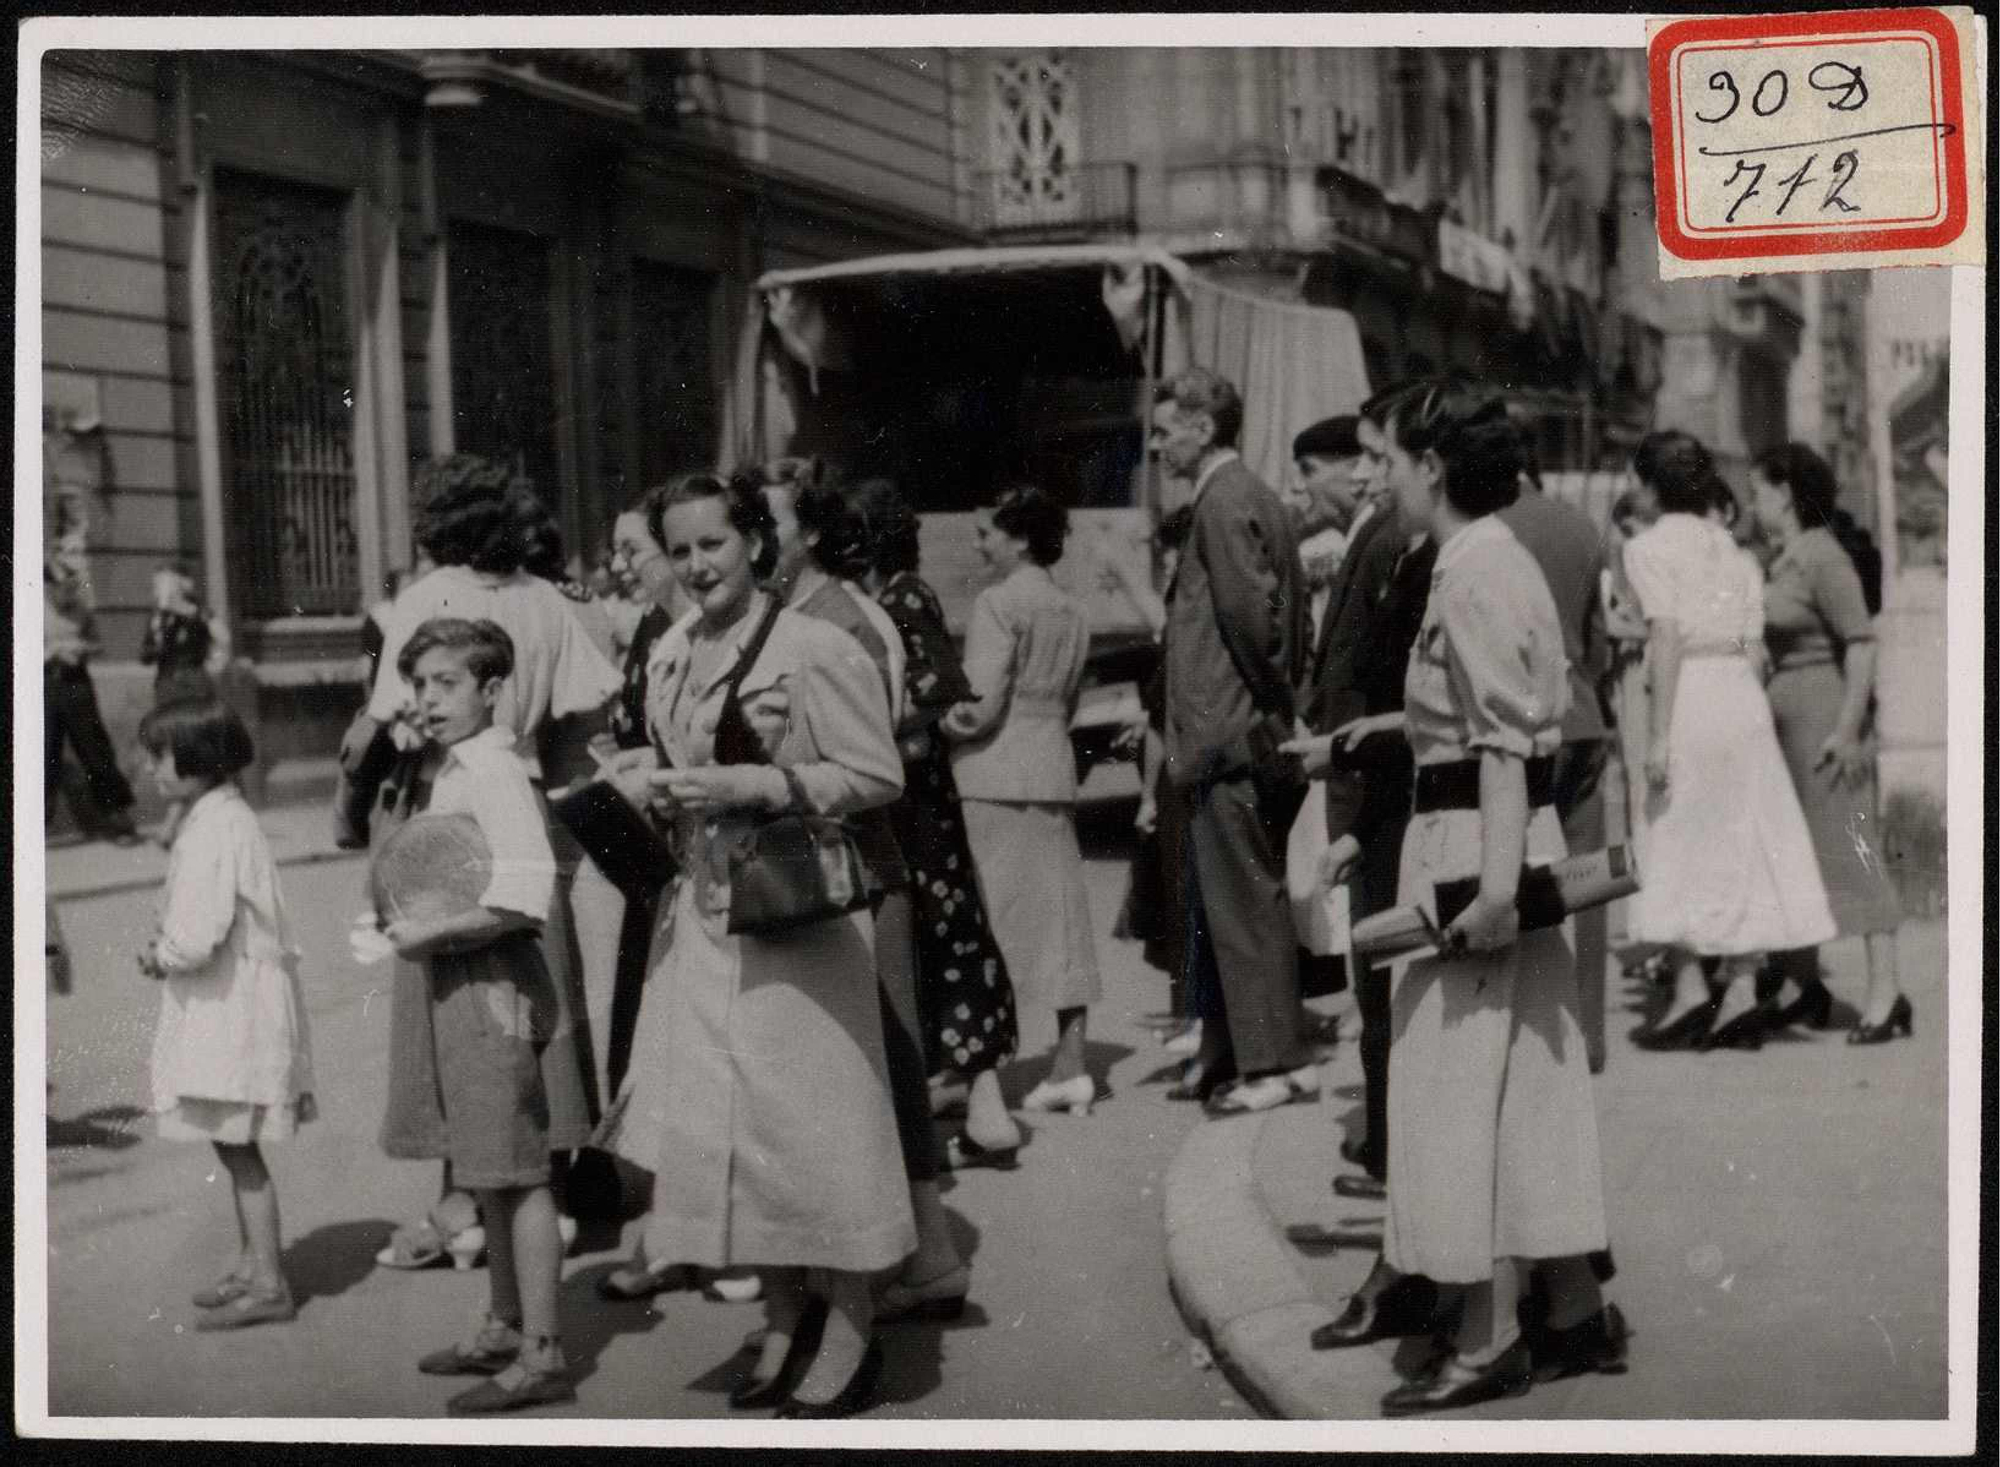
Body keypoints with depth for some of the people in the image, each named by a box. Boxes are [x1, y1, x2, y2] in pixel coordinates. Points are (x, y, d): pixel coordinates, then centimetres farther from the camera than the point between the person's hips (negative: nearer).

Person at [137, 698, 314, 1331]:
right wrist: (168, 951, 8)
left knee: (238, 1145, -3)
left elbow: (195, 940, -26)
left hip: (231, 1011, -10)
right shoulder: (227, 818, 12)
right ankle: (251, 1263, 29)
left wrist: (158, 957, -7)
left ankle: (269, 1284, 3)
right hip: (225, 1010, 10)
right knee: (235, 1144, 18)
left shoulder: (212, 833, -20)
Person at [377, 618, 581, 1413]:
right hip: (458, 986, 10)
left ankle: (541, 1355, -1)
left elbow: (522, 897, -26)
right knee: (488, 1173, 18)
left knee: (516, 1172, -5)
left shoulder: (494, 773, -16)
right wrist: (412, 925, 7)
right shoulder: (450, 771, 13)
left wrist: (428, 932, -18)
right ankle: (504, 1327, 30)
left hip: (493, 981, -10)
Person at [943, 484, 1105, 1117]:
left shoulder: (999, 602, -11)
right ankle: (1070, 1063, 10)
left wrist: (933, 728, -2)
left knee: (989, 922, -3)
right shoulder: (1071, 611, 13)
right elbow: (1065, 703, 15)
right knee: (1058, 915, 9)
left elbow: (981, 705, -17)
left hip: (995, 774, -7)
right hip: (1053, 767, 7)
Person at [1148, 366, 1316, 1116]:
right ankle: (1227, 1055, 22)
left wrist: (1270, 698, -12)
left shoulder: (1225, 500, -14)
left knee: (1244, 902, -4)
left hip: (1229, 738, -10)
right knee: (1221, 903, 15)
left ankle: (1277, 1062, 1)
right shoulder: (1249, 495, 16)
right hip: (1237, 732, 10)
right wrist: (1279, 693, 14)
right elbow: (1272, 610, 17)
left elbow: (1249, 609, -22)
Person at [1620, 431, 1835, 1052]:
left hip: (1692, 695, -6)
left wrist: (1659, 732, -14)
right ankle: (1741, 993, 6)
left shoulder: (1650, 547, -3)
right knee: (1742, 847, 7)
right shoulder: (1731, 546, 14)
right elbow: (1754, 637, 8)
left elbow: (1668, 636, -12)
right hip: (1745, 694, 6)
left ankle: (1690, 989, -3)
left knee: (1674, 844, 3)